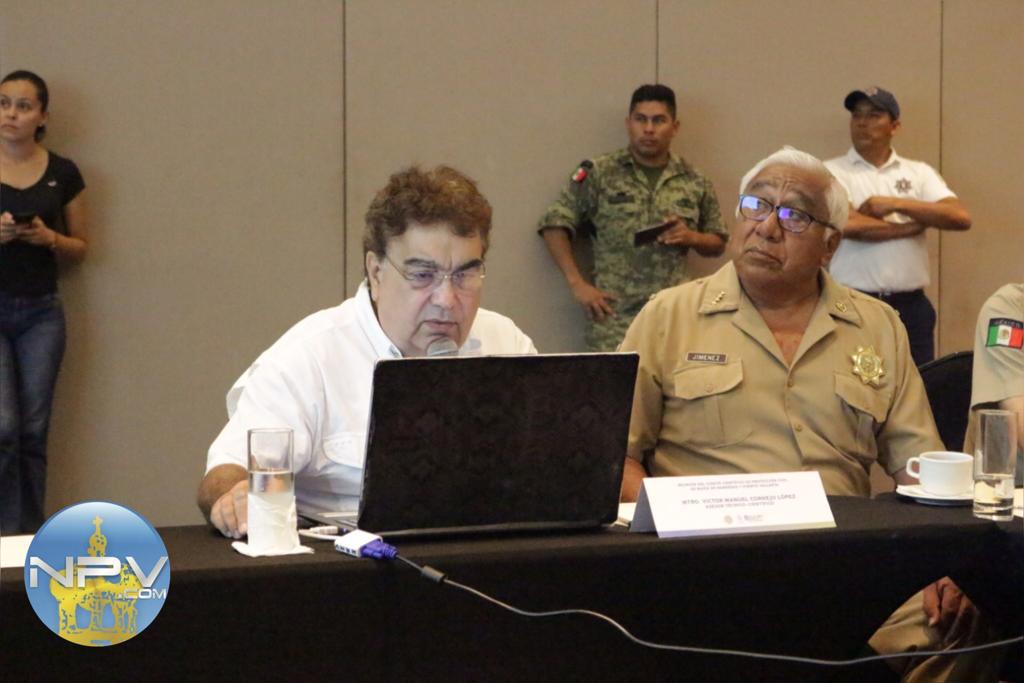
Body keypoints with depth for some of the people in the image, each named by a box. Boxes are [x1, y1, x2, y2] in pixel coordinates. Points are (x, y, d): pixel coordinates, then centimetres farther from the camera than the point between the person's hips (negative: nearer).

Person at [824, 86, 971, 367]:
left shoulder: (919, 173, 10)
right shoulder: (832, 172, 2)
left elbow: (960, 217, -3)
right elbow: (848, 225, -15)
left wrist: (896, 204, -9)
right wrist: (915, 225, -5)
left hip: (912, 306, 3)